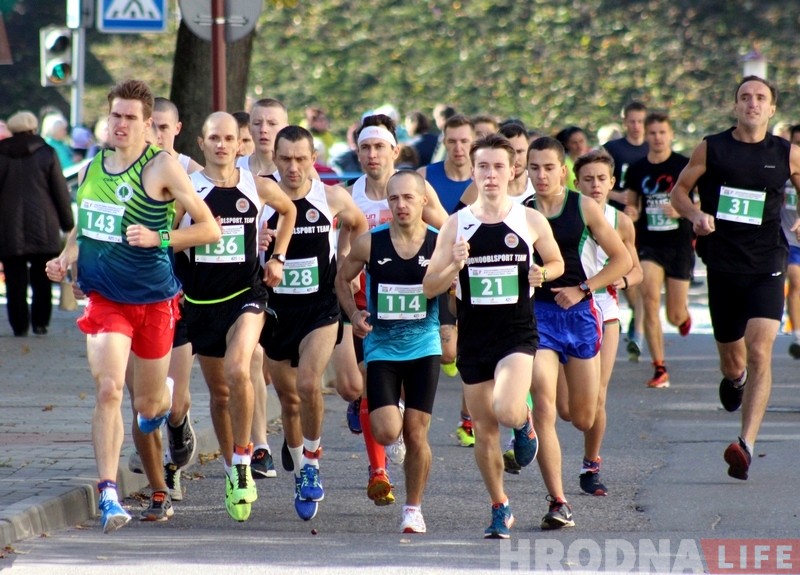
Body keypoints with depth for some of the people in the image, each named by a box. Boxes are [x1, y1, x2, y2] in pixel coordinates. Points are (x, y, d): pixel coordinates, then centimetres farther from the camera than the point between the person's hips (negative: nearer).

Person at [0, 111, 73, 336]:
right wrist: (67, 223, 9)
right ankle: (40, 322, 8)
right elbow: (60, 191, 1)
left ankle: (20, 325, 0)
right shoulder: (46, 153, 0)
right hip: (43, 226, 0)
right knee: (41, 279, 11)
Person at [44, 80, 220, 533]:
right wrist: (66, 258, 3)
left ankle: (166, 396, 50)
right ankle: (109, 493, -18)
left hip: (154, 299, -2)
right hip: (105, 299, 2)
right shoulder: (91, 169, 5)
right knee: (108, 390, -18)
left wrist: (158, 238, -24)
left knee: (149, 406, 11)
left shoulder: (161, 167, -11)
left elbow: (209, 228, -11)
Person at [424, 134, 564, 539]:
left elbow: (557, 263, 16)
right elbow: (429, 287, 2)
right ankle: (499, 508, 26)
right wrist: (454, 267, -18)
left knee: (507, 412, -25)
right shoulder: (456, 225, 0)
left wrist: (541, 273, -7)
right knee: (484, 430, 8)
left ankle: (524, 421, 13)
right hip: (473, 337, 2)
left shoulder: (531, 222, -1)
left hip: (517, 334, -2)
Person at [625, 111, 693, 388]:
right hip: (648, 244, 1)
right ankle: (660, 370, -12)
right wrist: (630, 212, -7)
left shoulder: (685, 166, -4)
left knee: (675, 316, 4)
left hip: (679, 244, -1)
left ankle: (684, 314, 45)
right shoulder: (637, 169, 5)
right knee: (650, 301, -19)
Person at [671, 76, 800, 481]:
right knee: (732, 354, 13)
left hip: (766, 268, -1)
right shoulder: (711, 149, 1)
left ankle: (747, 444, -21)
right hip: (722, 266, 1)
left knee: (759, 351, -18)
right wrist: (696, 215, -10)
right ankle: (733, 379, 54)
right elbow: (679, 191, 10)